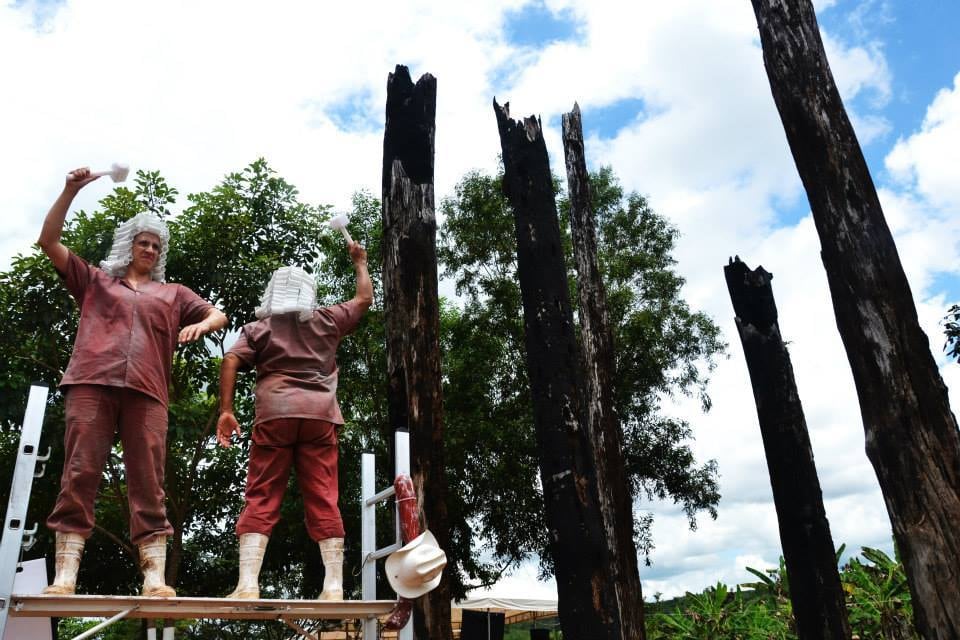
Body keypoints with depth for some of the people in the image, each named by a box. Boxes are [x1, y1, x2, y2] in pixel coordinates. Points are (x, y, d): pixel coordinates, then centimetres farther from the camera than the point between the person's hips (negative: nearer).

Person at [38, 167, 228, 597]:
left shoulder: (172, 293, 26)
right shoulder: (95, 280, 24)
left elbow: (219, 315, 20)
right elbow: (48, 242, 17)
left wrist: (199, 325, -4)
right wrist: (71, 191, 7)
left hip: (146, 392, 1)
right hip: (92, 383, 0)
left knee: (148, 484, -5)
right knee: (79, 474, -7)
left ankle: (154, 578, -9)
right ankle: (64, 577, -6)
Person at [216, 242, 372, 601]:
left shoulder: (258, 328, 16)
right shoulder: (326, 321, 17)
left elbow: (231, 362, 0)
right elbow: (365, 298, 30)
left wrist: (226, 410, -3)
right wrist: (359, 264, 43)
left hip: (274, 415, 0)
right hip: (319, 415, 1)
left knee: (261, 499, 1)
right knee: (323, 500, 1)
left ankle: (248, 583, -10)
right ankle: (334, 585, -2)